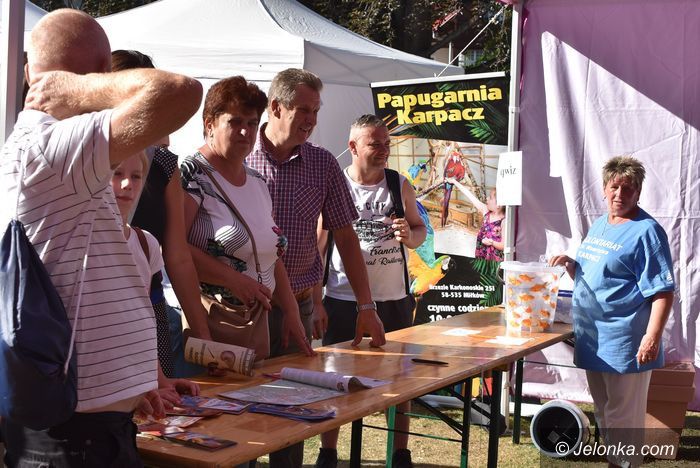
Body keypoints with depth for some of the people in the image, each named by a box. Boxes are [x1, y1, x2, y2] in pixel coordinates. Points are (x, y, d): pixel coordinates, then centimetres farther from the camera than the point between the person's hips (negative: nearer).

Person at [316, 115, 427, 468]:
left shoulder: (400, 185, 3)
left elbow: (420, 230, 11)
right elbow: (318, 243, 0)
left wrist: (409, 235, -14)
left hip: (393, 298, 2)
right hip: (343, 299, -2)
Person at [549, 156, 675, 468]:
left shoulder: (645, 231, -12)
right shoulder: (599, 225, 13)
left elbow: (662, 291, -16)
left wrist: (652, 337, -25)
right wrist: (569, 264, 3)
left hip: (625, 344, -8)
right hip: (594, 338, 9)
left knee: (623, 418, 0)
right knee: (604, 414, 20)